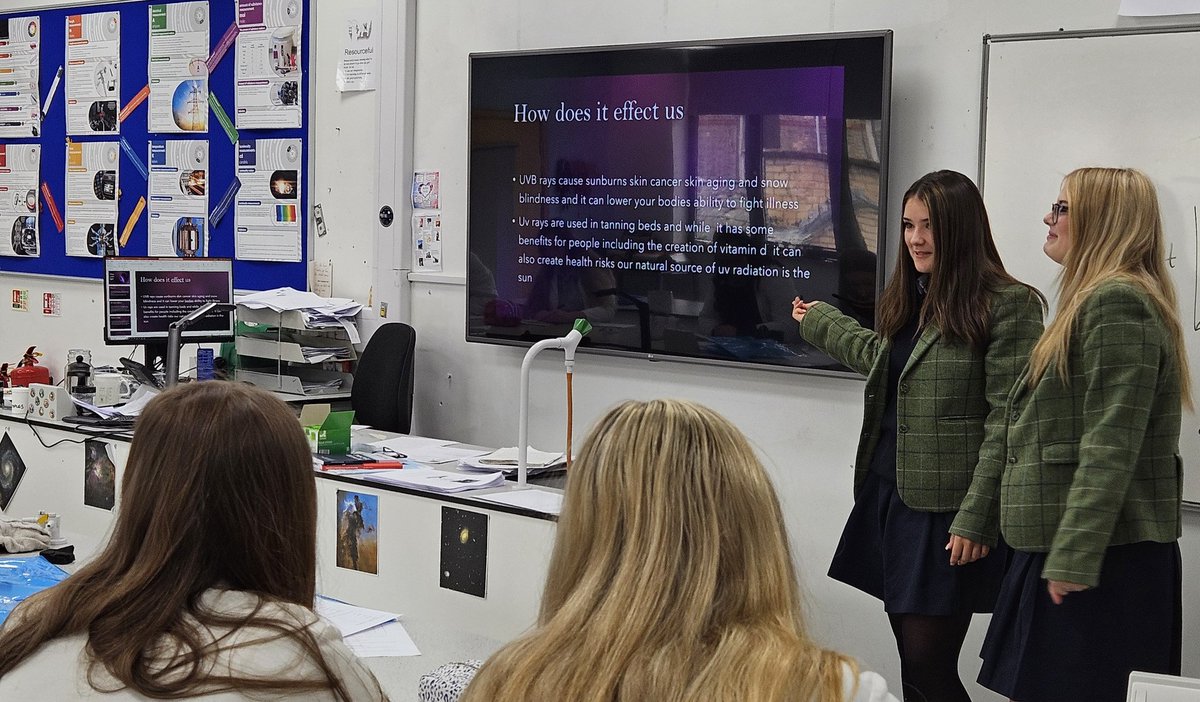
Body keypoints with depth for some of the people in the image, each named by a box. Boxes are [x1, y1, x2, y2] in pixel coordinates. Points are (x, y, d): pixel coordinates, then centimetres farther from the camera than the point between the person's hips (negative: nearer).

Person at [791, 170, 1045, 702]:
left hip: (946, 509, -8)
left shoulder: (1008, 304, -12)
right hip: (889, 493, 8)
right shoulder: (909, 299, 13)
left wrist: (979, 519, -18)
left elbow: (1008, 423, -15)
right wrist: (819, 320, 43)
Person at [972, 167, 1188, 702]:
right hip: (1066, 547, 10)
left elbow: (1111, 447, -21)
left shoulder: (1117, 302, -14)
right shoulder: (1099, 298, 19)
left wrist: (1073, 557, -23)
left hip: (1104, 557, -10)